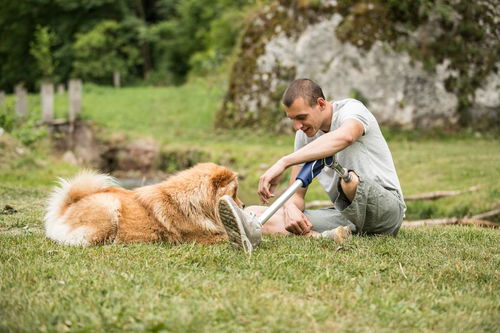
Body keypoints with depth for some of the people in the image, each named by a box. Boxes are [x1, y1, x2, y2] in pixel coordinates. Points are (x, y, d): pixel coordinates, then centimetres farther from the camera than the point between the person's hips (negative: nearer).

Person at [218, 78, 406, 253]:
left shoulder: (351, 109, -13)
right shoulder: (304, 135, 7)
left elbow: (345, 137, -40)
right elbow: (297, 195, 6)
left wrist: (283, 163, -44)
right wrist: (291, 208, -22)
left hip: (387, 206, -5)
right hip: (346, 215, 6)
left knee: (350, 179, -42)